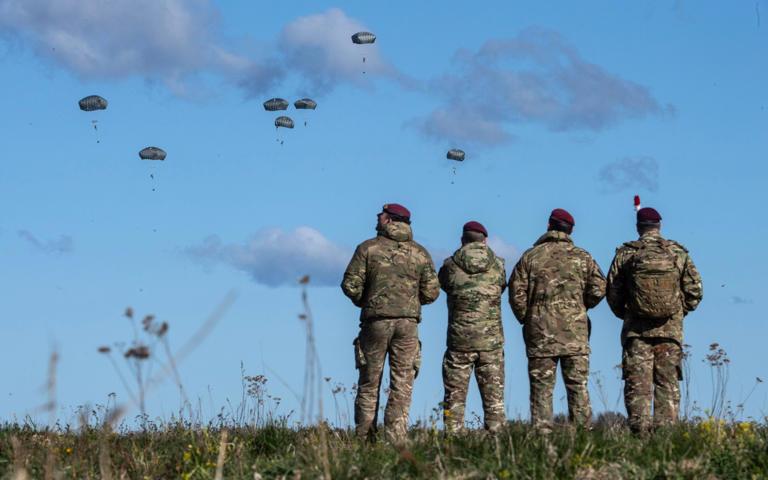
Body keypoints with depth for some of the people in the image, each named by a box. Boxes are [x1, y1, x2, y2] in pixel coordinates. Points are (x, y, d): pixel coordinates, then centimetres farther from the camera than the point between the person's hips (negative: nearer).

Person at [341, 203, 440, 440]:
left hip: (375, 322, -1)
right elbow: (431, 292, 4)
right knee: (402, 385, 2)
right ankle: (395, 438, -6)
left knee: (369, 383, 8)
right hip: (407, 323, 1)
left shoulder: (368, 248, -1)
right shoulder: (420, 253, 6)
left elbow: (350, 285, -6)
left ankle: (364, 438, 8)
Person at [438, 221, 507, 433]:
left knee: (454, 399, 5)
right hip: (491, 341, 1)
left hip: (459, 341, -1)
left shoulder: (450, 266, -4)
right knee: (494, 398, 7)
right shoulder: (497, 266, 0)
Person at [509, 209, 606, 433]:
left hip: (540, 333, 0)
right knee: (578, 386, 3)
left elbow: (516, 293, -1)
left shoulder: (531, 256, 3)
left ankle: (542, 431, -3)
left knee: (541, 389, 1)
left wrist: (527, 320, 11)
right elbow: (598, 289, -2)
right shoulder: (582, 257, 5)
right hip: (574, 331, 0)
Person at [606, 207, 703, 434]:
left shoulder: (626, 254, 1)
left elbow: (613, 293, 3)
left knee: (637, 383, 0)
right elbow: (694, 290, 4)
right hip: (670, 329, 1)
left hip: (636, 329, -1)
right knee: (667, 383, 4)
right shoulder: (678, 253, 4)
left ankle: (640, 429, -8)